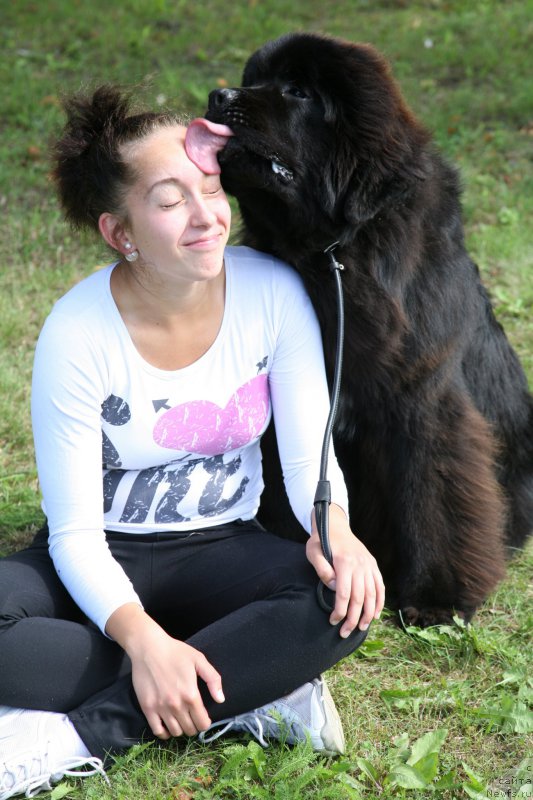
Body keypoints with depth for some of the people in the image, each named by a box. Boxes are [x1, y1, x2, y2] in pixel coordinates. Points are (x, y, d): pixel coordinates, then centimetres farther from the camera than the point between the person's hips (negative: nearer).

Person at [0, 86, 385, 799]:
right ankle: (252, 696, -25)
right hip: (108, 561, -2)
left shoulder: (273, 293, -12)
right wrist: (141, 639, -34)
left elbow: (310, 455, -6)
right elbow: (75, 533, -17)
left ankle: (71, 736, -29)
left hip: (223, 551, 2)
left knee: (342, 604, -31)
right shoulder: (77, 336, -19)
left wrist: (333, 528, -30)